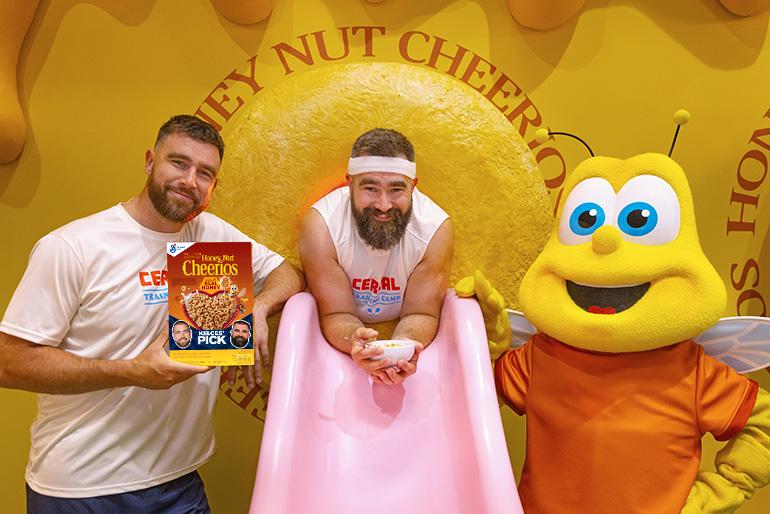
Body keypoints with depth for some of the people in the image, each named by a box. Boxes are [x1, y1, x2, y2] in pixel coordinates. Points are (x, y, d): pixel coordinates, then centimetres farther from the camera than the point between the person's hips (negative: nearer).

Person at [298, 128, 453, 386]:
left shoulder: (436, 228, -20)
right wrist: (355, 341, -40)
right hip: (340, 345, -1)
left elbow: (422, 313, -14)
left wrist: (403, 345, -36)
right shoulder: (320, 226, -22)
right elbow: (336, 314, -18)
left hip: (405, 336, 2)